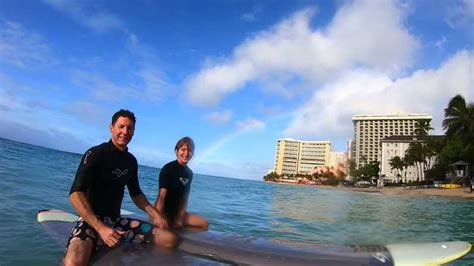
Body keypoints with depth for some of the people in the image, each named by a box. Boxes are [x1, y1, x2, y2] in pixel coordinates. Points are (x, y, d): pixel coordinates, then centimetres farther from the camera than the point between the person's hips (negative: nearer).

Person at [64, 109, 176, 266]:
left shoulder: (131, 161, 8)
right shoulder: (95, 154, -10)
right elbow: (76, 194, -19)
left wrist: (154, 214, 4)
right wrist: (101, 228, -29)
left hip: (117, 220, 6)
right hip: (92, 220, -6)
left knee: (169, 239, -5)